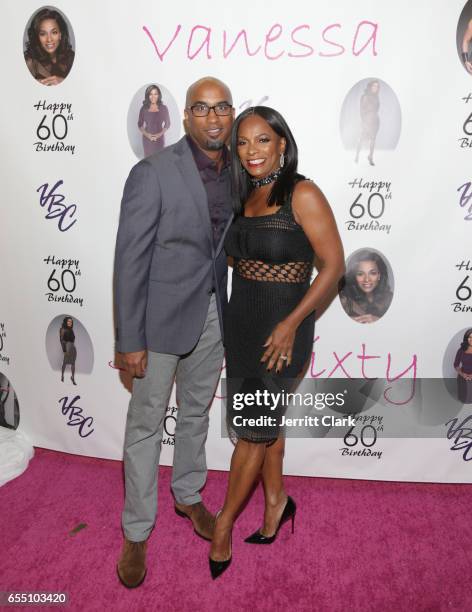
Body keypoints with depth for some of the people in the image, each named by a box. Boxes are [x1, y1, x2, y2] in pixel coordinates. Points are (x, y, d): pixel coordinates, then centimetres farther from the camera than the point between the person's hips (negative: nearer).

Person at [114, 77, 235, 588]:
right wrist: (130, 340, -15)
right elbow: (130, 260, -15)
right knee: (146, 423, 7)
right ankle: (136, 531, 27)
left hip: (213, 315, 6)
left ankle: (188, 495, 44)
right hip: (162, 317, -5)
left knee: (196, 413, 20)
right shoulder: (153, 172, -15)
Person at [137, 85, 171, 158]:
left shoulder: (163, 108, -3)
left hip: (159, 139, -1)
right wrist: (146, 134, -12)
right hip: (147, 139, 1)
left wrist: (160, 134, -13)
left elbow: (167, 124, 3)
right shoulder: (144, 108, -1)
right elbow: (140, 124, 6)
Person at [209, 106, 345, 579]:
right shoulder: (245, 198, 8)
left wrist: (291, 324, -20)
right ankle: (276, 503, 39)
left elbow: (334, 264, -15)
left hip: (281, 326, -6)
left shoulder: (302, 194, -12)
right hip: (241, 324, 7)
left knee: (253, 429, 6)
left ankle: (222, 526, 24)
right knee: (265, 422, 18)